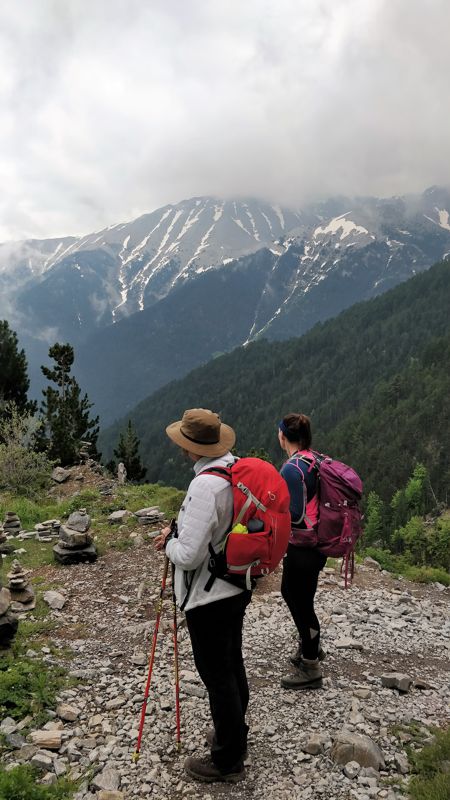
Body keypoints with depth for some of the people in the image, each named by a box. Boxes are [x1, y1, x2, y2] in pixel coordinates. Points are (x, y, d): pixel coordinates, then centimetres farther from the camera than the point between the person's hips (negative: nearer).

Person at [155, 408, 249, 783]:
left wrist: (169, 540, -7)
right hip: (237, 587, 9)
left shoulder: (205, 486, -29)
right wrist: (180, 535, 6)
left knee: (218, 676, 9)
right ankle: (234, 733, 46)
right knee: (232, 665, 25)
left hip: (209, 597, -9)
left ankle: (228, 761, 28)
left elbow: (188, 556, -28)